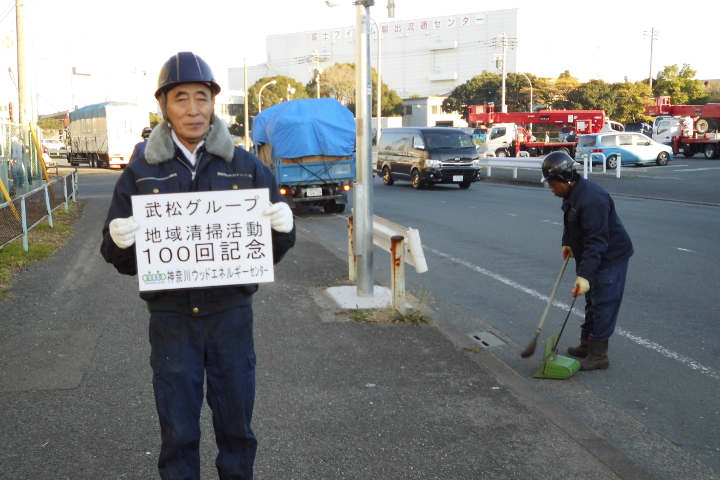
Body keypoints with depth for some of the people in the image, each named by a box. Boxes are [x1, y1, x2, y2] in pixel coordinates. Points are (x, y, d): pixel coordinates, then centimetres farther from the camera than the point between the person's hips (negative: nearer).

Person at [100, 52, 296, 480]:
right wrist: (120, 243, -20)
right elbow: (122, 260, 2)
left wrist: (282, 229, -19)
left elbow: (271, 251, 3)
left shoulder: (246, 167, 0)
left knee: (236, 426, 14)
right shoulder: (141, 174, 0)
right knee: (178, 433, 11)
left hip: (231, 314, 0)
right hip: (172, 319, 0)